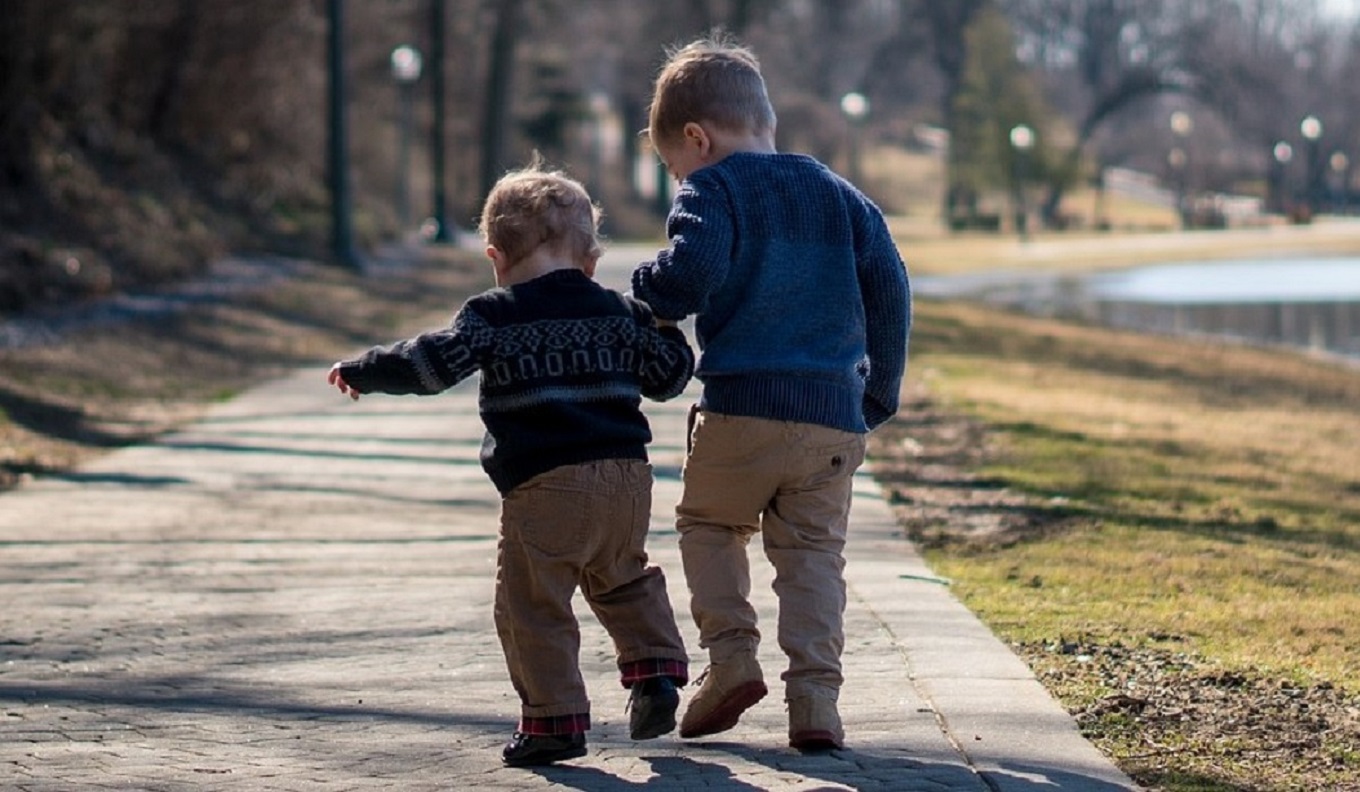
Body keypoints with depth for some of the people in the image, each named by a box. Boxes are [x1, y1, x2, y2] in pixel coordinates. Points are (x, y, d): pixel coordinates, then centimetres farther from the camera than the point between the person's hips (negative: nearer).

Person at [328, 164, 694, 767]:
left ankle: (555, 720, -2)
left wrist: (362, 371, 4)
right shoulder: (620, 312, 13)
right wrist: (663, 327, 38)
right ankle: (656, 669, 16)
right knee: (623, 580, 28)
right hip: (627, 475, 6)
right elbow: (668, 375, 19)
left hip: (545, 486, -6)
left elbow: (434, 363, -9)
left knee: (532, 605, 1)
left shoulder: (494, 316, -1)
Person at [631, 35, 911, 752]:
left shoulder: (712, 191, 0)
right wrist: (880, 392, 20)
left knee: (708, 522, 18)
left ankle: (730, 655, 2)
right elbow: (890, 292, 13)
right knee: (814, 552, 9)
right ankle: (814, 698, -3)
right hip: (836, 416, 4)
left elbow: (690, 277, -17)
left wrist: (648, 291, 4)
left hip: (742, 407, -4)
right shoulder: (841, 197, 17)